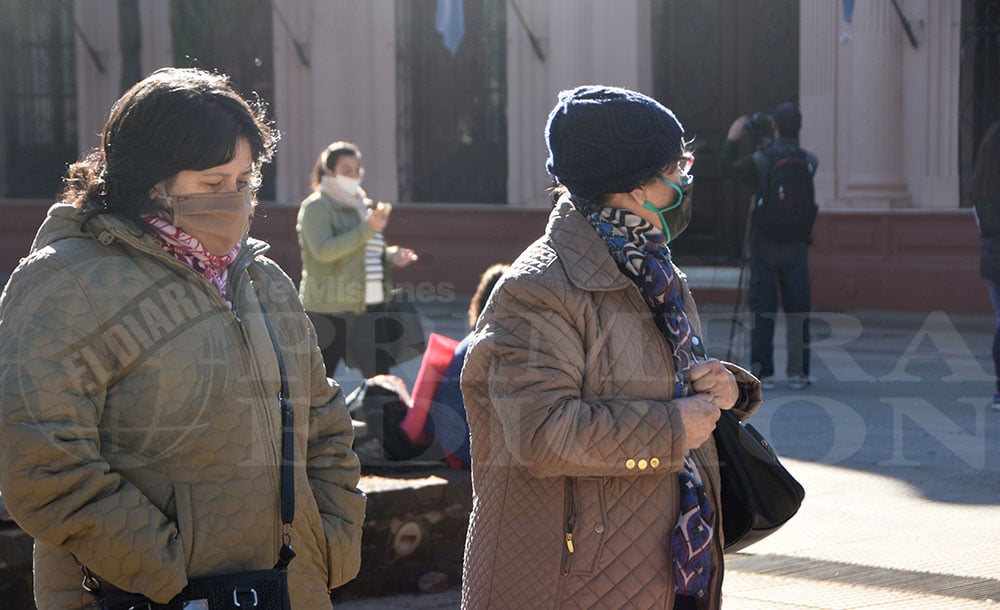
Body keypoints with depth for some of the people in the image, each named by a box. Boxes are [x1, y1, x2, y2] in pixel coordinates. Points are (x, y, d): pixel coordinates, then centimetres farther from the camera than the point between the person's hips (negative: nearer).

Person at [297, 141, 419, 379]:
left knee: (380, 374, -3)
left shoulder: (364, 205, 19)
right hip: (329, 308, -7)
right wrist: (368, 228, -24)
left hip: (370, 306, 7)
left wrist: (391, 256, 9)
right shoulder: (317, 206, -5)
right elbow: (323, 251, -21)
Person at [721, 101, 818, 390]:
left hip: (764, 246, -2)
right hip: (796, 247, 2)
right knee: (797, 311, 6)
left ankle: (763, 372, 1)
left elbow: (727, 169, 6)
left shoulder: (760, 161, -11)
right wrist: (771, 143, 22)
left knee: (762, 310, 2)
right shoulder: (808, 162, -3)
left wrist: (732, 139, 18)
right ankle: (798, 372, 5)